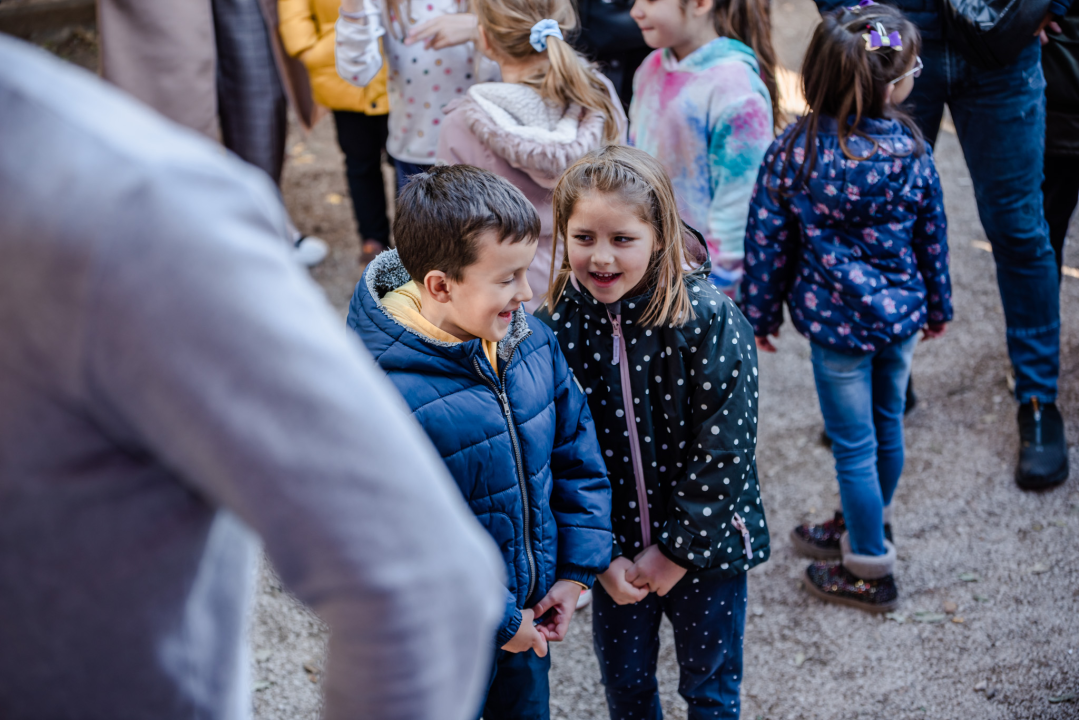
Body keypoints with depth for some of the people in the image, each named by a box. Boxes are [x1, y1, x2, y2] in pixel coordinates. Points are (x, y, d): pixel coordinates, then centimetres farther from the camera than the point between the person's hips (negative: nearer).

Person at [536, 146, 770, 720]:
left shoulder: (710, 320, -20)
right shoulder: (554, 328, -12)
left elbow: (722, 449, -17)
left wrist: (678, 550, -15)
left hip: (705, 545, -2)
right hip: (613, 548, 2)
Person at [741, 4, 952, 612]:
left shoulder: (793, 152, -16)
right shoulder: (912, 151, -11)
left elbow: (768, 241, -9)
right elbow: (933, 237, 0)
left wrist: (762, 313, 5)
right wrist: (938, 306, 16)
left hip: (837, 322, -3)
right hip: (900, 312, 3)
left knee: (855, 446, 8)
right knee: (888, 425, 23)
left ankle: (872, 573, 20)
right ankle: (868, 526, 45)